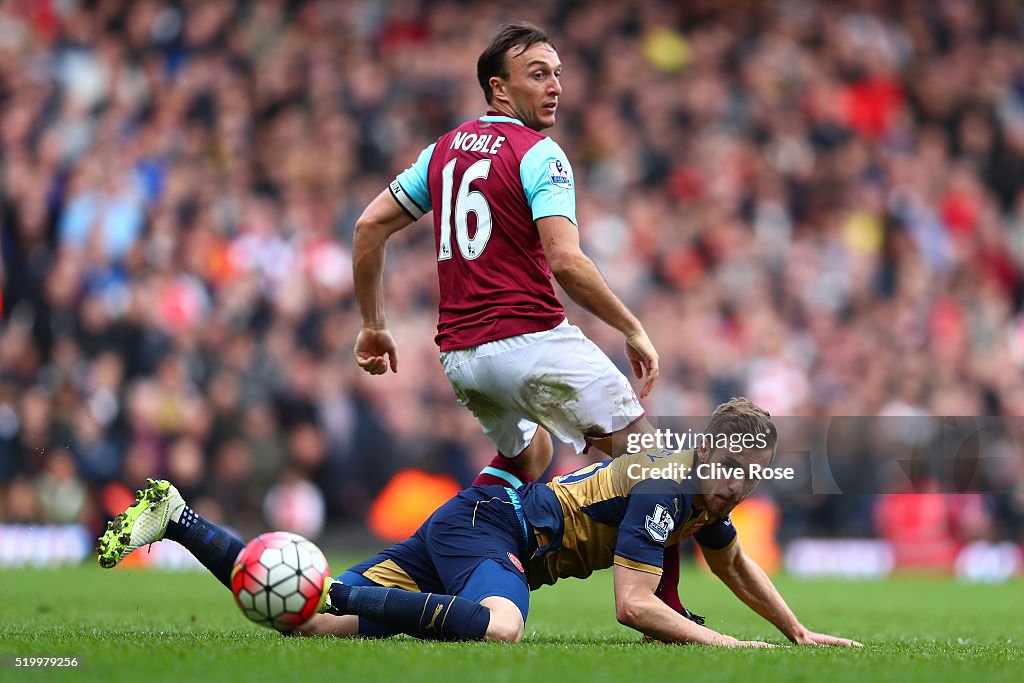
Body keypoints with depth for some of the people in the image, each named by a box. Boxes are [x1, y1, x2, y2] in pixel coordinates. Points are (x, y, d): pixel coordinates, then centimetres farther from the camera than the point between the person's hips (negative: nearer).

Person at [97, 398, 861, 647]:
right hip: (487, 526, -9)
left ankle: (176, 519, 4)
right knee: (497, 627, -44)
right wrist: (722, 643, -20)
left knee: (305, 621, 1)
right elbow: (633, 605, -22)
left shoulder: (705, 492, 14)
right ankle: (340, 591, -32)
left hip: (468, 521, 9)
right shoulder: (663, 490, -16)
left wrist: (800, 632, 29)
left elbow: (735, 564, 34)